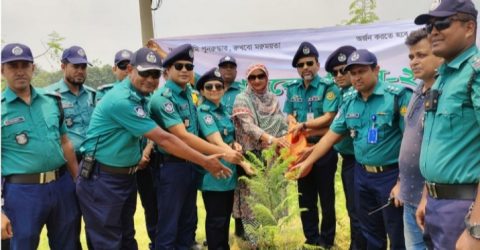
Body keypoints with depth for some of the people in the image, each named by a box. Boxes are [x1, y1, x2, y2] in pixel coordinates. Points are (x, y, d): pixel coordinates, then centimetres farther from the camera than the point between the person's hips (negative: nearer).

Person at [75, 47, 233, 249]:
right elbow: (163, 139, -25)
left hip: (126, 176, 9)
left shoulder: (139, 98, 5)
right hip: (102, 179, -9)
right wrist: (205, 162, -21)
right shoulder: (122, 100, -24)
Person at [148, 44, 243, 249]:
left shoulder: (189, 92, 7)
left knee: (189, 221, 18)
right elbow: (183, 137, -26)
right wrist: (222, 153, -28)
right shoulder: (162, 98, -18)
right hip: (172, 166, -8)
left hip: (192, 164, 8)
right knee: (168, 225, 3)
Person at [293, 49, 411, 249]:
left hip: (391, 174, -6)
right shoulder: (350, 103, 7)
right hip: (362, 174, 6)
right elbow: (331, 136, 11)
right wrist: (307, 162, 10)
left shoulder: (397, 96, -13)